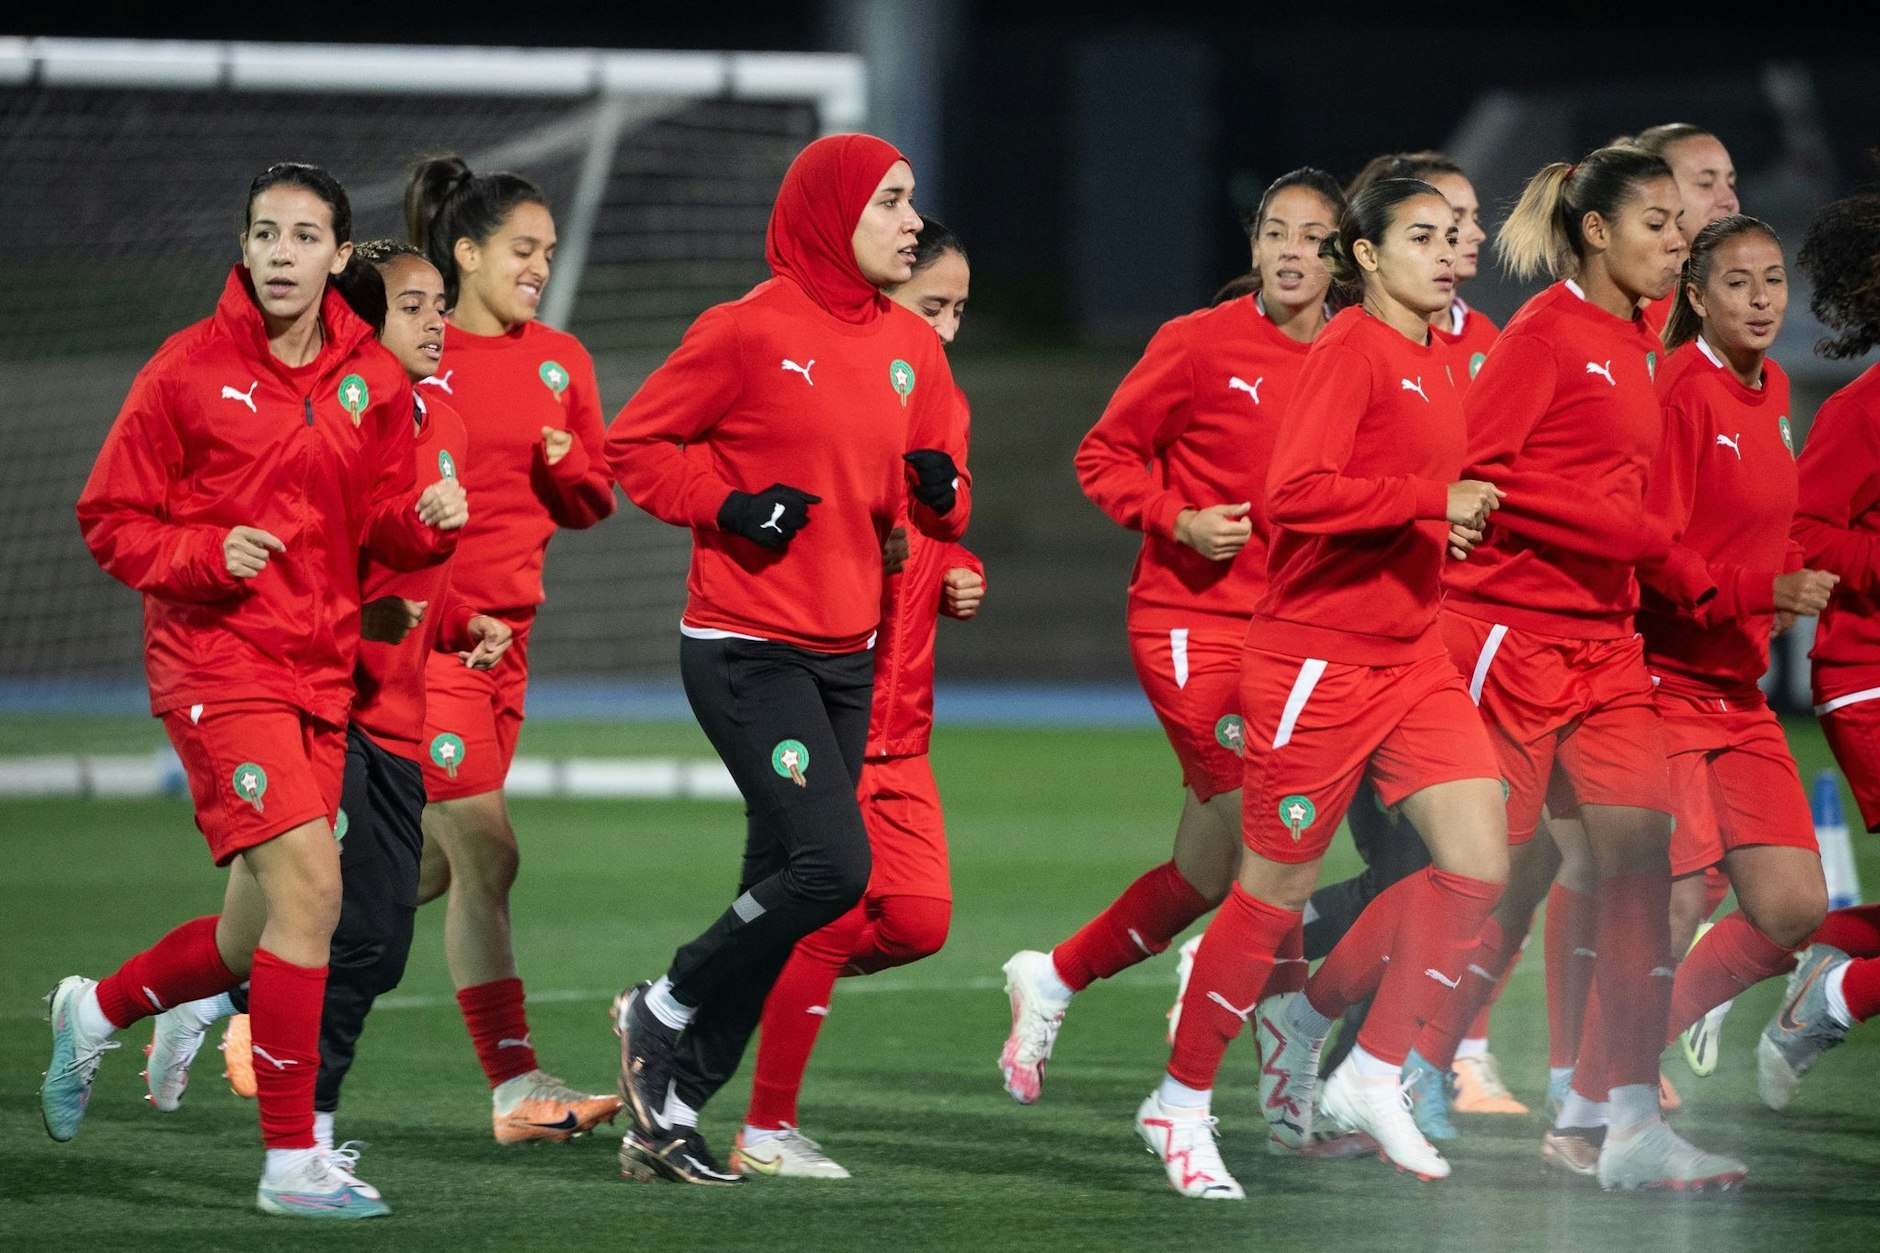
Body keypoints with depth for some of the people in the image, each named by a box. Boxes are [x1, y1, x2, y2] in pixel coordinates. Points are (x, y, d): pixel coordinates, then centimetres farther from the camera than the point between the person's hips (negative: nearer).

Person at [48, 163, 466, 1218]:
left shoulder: (375, 380, 7)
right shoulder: (191, 368, -5)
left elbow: (382, 526, 15)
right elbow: (112, 519, -1)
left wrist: (429, 518, -8)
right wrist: (208, 555, -18)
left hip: (321, 674, 6)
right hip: (218, 661, -6)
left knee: (258, 942, 11)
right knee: (309, 885, -20)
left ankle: (96, 1012, 41)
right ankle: (293, 1160, -14)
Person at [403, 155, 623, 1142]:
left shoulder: (561, 361, 11)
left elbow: (592, 502, 14)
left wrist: (566, 466, -7)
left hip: (508, 631, 7)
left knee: (438, 863, 9)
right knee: (486, 853, -12)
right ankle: (516, 1088, -11)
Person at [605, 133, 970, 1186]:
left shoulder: (912, 348, 10)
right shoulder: (750, 332, -10)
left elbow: (938, 507, 16)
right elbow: (635, 444, -4)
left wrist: (942, 492, -7)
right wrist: (729, 508, -17)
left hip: (848, 657, 7)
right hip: (746, 652, -7)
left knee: (780, 885, 7)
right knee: (833, 865, -18)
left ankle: (670, 1113, 15)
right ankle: (663, 1010, 4)